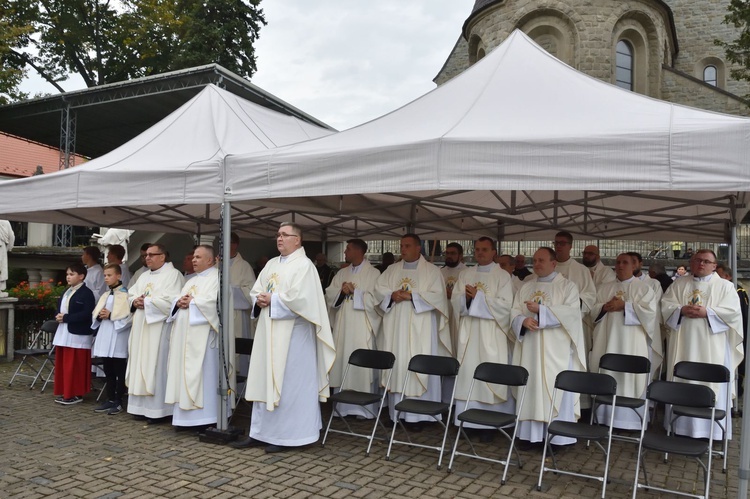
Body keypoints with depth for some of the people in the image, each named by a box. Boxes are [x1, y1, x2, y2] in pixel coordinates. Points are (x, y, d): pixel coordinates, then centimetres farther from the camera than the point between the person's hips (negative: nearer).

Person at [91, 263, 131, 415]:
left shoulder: (125, 294, -8)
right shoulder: (105, 296, 15)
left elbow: (129, 316, -17)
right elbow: (94, 314, 16)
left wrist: (111, 315, -19)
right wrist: (99, 316, -5)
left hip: (118, 339, -8)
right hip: (105, 337, 8)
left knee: (120, 372, 1)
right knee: (108, 371, 14)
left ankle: (118, 402, 8)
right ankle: (110, 399, 22)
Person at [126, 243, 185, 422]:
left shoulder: (173, 274, -6)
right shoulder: (144, 276, 20)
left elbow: (171, 300, -18)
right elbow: (131, 295, 17)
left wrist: (146, 302, -13)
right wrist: (135, 301, -5)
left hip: (159, 329, -8)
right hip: (141, 328, 8)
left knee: (156, 367, -7)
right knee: (141, 366, 8)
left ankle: (158, 410, -1)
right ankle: (142, 407, 15)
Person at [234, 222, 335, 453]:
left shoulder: (304, 265, -8)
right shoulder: (271, 264, 16)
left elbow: (299, 297, -20)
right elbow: (255, 291, 15)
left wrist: (272, 299, -12)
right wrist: (260, 301, -6)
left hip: (292, 334, -8)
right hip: (269, 331, 8)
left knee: (287, 382, -2)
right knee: (264, 380, 11)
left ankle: (285, 435, 8)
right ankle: (260, 432, 20)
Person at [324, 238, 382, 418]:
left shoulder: (373, 273, -2)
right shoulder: (341, 273, 15)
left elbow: (376, 298, -13)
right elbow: (329, 295, 8)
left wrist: (354, 292, -9)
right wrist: (341, 291, -11)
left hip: (362, 327, -5)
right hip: (342, 326, 5)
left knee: (363, 366, -4)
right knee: (342, 363, 5)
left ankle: (365, 407, 4)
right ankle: (343, 406, 14)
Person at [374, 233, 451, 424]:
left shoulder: (432, 270, 2)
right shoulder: (391, 270, 14)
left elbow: (437, 296, -9)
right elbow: (378, 290, 8)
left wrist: (411, 296, -17)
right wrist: (392, 295, -12)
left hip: (420, 329, -4)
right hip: (395, 328, 4)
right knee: (396, 366, 6)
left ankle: (419, 414, 3)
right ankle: (396, 412, 14)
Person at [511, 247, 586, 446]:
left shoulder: (568, 286, 1)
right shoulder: (526, 286, 13)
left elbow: (571, 312, -14)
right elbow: (514, 312, 8)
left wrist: (541, 310, -19)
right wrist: (523, 321, -15)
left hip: (556, 351, -4)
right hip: (530, 349, 4)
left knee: (555, 390, -2)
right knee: (531, 389, 7)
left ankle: (556, 437, 5)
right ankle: (530, 434, 16)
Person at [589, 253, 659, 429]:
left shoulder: (644, 288, 5)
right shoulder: (604, 288, 15)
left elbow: (649, 311, -8)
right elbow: (593, 311, 10)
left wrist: (625, 306, -13)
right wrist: (605, 307, -11)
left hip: (633, 344, -3)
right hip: (608, 342, 3)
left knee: (631, 379, -5)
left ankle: (630, 421, 2)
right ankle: (605, 418, 9)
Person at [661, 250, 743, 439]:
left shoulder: (725, 286, 6)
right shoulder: (679, 284, 12)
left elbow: (733, 311, -6)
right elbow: (666, 305, 4)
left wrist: (707, 312, -17)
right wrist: (682, 310, -15)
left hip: (712, 346, -2)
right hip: (684, 344, 2)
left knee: (711, 385, -1)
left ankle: (710, 429, 7)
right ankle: (681, 425, 14)